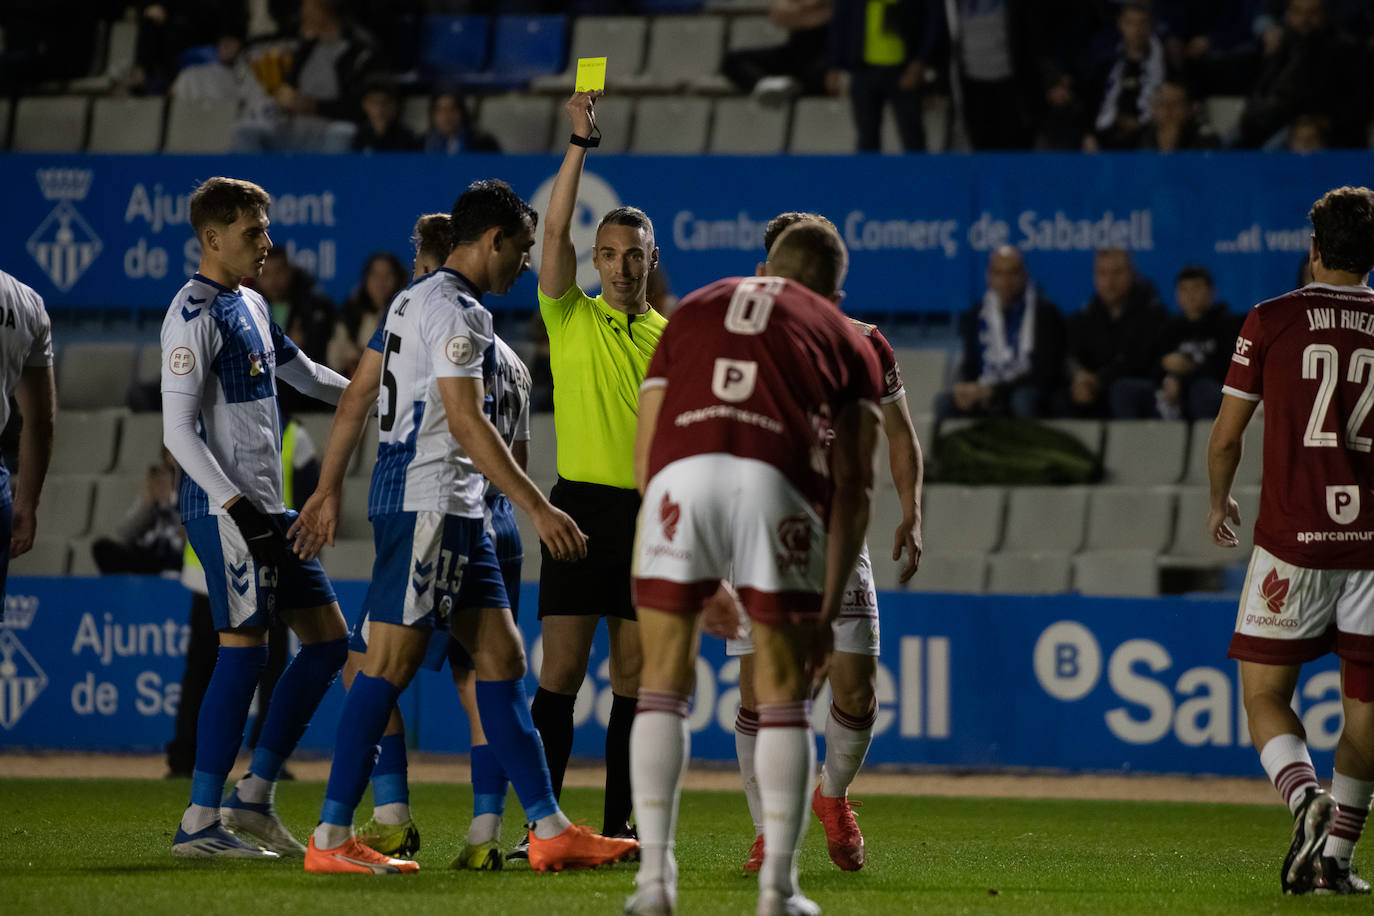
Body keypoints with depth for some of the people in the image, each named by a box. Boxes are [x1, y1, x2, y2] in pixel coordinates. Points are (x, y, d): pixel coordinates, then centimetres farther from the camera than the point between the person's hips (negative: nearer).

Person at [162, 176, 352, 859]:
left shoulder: (252, 306, 17)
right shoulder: (195, 314, -11)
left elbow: (307, 377, 33)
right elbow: (177, 430, -17)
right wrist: (237, 507, -23)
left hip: (267, 507, 10)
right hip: (225, 510, -10)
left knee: (327, 638, 8)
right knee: (244, 649, -11)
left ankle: (254, 797, 13)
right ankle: (200, 822, -7)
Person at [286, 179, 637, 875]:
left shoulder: (413, 299, 18)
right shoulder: (456, 309, -13)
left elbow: (355, 399, 20)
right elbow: (465, 422, -20)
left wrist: (329, 490, 24)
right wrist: (538, 509, -19)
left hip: (452, 509, 11)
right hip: (427, 499, -11)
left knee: (502, 659, 8)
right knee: (391, 663, -9)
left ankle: (551, 832, 8)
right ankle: (330, 839, -8)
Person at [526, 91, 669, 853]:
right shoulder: (571, 318, 5)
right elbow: (555, 231, -9)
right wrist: (580, 141, -14)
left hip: (650, 514, 2)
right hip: (582, 505, -2)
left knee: (632, 680, 3)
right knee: (560, 672, -5)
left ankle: (618, 827, 8)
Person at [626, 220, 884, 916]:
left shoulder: (693, 312, 33)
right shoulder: (845, 342, 27)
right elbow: (852, 488, 17)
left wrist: (703, 584, 34)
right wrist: (828, 610, 20)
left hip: (681, 476, 1)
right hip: (778, 480, -1)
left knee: (663, 683, 14)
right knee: (782, 695, 12)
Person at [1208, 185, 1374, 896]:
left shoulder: (1271, 321, -1)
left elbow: (1225, 438, 3)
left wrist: (1220, 501, 22)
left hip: (1294, 537, -2)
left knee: (1264, 694, 5)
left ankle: (1306, 799, -22)